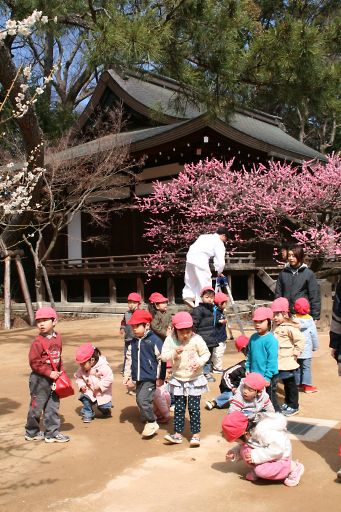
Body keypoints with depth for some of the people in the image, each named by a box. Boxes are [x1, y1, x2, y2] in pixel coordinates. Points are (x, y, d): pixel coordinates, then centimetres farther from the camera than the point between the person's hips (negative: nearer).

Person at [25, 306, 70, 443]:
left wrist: (60, 371, 10)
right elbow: (34, 363, -18)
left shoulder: (57, 337, 4)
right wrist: (49, 373, -19)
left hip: (54, 377, 6)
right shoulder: (38, 342, -17)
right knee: (37, 407, 6)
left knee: (53, 406, 12)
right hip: (40, 379, -6)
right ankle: (32, 433, 25)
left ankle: (52, 433, 22)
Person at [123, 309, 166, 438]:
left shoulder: (154, 340, -13)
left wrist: (160, 377, -10)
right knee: (140, 400, 13)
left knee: (143, 399, -17)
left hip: (150, 377, -7)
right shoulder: (133, 342, 8)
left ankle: (152, 423, 0)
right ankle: (148, 420, 31)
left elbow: (161, 359, -12)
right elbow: (129, 359, 15)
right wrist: (127, 375, 11)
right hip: (138, 378, 8)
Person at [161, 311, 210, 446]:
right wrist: (174, 353, -26)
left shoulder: (197, 339, -14)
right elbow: (163, 356, -10)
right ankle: (178, 434, 20)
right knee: (179, 408, 10)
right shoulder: (170, 340, -9)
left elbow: (206, 353, -4)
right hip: (178, 380, 2)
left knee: (194, 408, 0)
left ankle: (196, 434, 12)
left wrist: (199, 362, -22)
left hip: (195, 379, -2)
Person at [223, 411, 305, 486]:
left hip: (281, 459, -6)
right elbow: (241, 446, 12)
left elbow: (278, 449, -37)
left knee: (261, 471, -32)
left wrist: (256, 456, -35)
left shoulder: (262, 431, -33)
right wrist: (234, 453, -7)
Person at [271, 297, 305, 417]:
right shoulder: (275, 326, 8)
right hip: (277, 362, 7)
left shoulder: (290, 327, -18)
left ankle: (294, 406, 16)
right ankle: (287, 403, 32)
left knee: (290, 384, 5)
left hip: (287, 362, -7)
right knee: (285, 383, 19)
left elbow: (300, 340, -21)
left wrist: (295, 353, -16)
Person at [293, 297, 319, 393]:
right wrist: (315, 347, 11)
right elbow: (314, 336, -2)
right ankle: (307, 385, 2)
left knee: (297, 367, 12)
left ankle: (298, 384, 18)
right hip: (306, 350, -2)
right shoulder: (310, 321, -8)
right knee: (306, 367, 2)